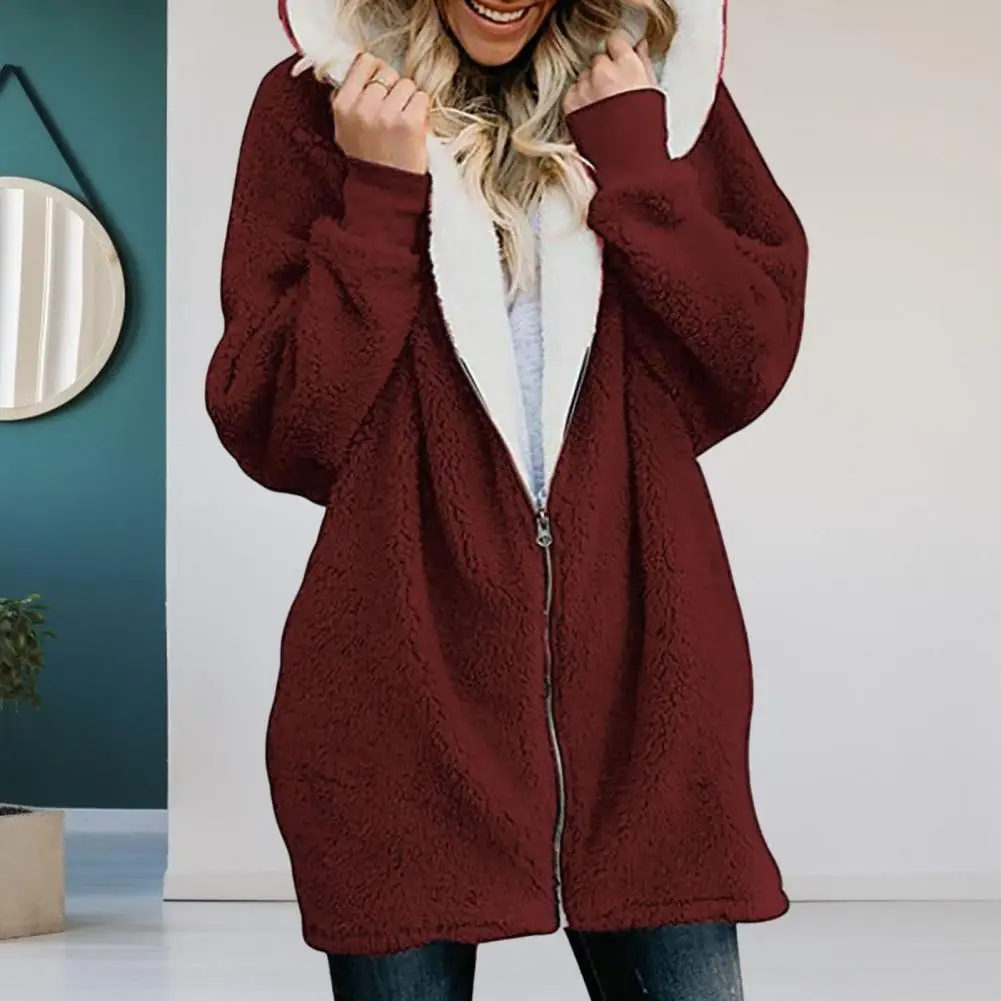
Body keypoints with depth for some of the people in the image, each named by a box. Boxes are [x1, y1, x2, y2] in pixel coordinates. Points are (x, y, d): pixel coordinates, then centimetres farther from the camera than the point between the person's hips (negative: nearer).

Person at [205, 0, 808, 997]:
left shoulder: (661, 84, 9)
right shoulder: (313, 107, 3)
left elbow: (753, 362, 0)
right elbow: (274, 434, -3)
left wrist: (634, 160, -6)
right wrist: (378, 198, -10)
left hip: (637, 663, 2)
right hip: (407, 674, -1)